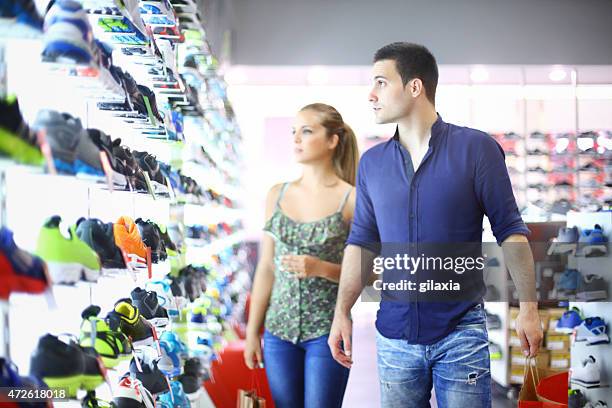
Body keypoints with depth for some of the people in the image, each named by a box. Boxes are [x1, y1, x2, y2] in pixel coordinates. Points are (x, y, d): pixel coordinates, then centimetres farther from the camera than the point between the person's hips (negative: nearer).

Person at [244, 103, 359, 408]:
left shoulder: (352, 199, -7)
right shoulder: (277, 194, 5)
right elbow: (266, 267, 8)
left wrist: (321, 268, -19)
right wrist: (252, 330, 7)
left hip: (328, 331, -4)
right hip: (279, 331, 4)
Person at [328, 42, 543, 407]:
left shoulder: (477, 148, -6)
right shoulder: (371, 162, 5)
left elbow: (510, 230, -4)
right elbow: (362, 242, 9)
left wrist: (529, 306, -9)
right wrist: (343, 312, 2)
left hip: (461, 332, -3)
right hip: (394, 336, 4)